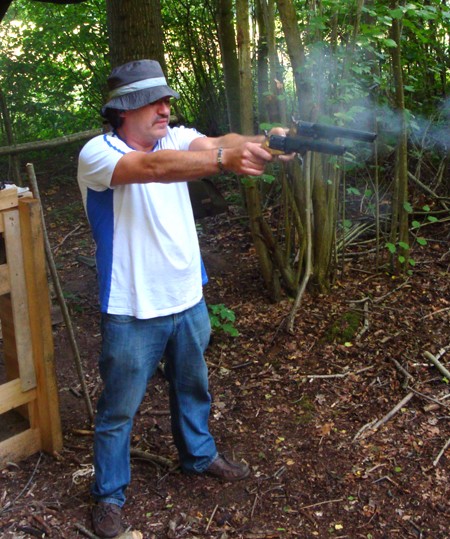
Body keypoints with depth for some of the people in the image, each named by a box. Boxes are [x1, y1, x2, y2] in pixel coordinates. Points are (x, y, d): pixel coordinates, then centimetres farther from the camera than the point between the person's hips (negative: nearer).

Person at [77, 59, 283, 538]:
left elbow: (213, 142, -18)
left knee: (192, 389, 25)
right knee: (119, 409, 10)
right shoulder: (97, 154, -17)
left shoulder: (175, 138, 1)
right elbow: (153, 168, -36)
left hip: (188, 301, 6)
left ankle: (199, 454, 49)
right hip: (132, 314, -5)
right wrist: (225, 159, -47)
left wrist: (260, 143, -39)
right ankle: (108, 493, 31)